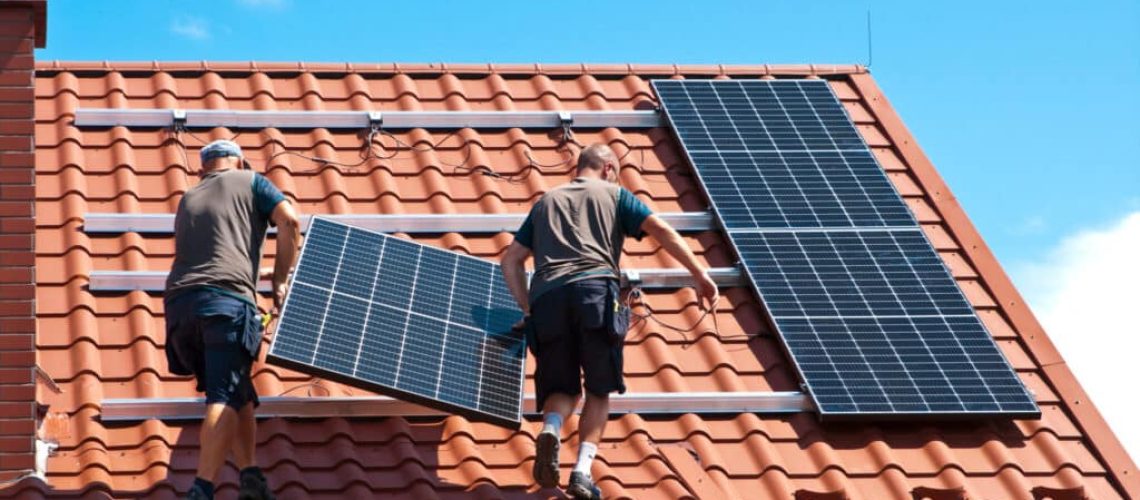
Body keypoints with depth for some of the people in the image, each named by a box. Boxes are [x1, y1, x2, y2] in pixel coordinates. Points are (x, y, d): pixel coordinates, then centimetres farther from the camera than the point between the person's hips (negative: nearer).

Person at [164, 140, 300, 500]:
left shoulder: (188, 199, 32)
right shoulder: (250, 182, 18)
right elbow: (289, 221, 2)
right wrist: (280, 281, 10)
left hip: (179, 301, 5)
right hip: (227, 298, -5)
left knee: (238, 395, 14)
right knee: (225, 398, -13)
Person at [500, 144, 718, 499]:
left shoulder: (546, 202, 31)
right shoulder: (613, 194, 22)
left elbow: (511, 260, 26)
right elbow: (661, 230, 8)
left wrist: (527, 309, 28)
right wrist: (700, 274, 6)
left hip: (546, 297, 3)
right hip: (595, 290, -3)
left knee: (563, 387, 13)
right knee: (599, 389, 8)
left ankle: (551, 429, -22)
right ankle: (582, 471, -10)